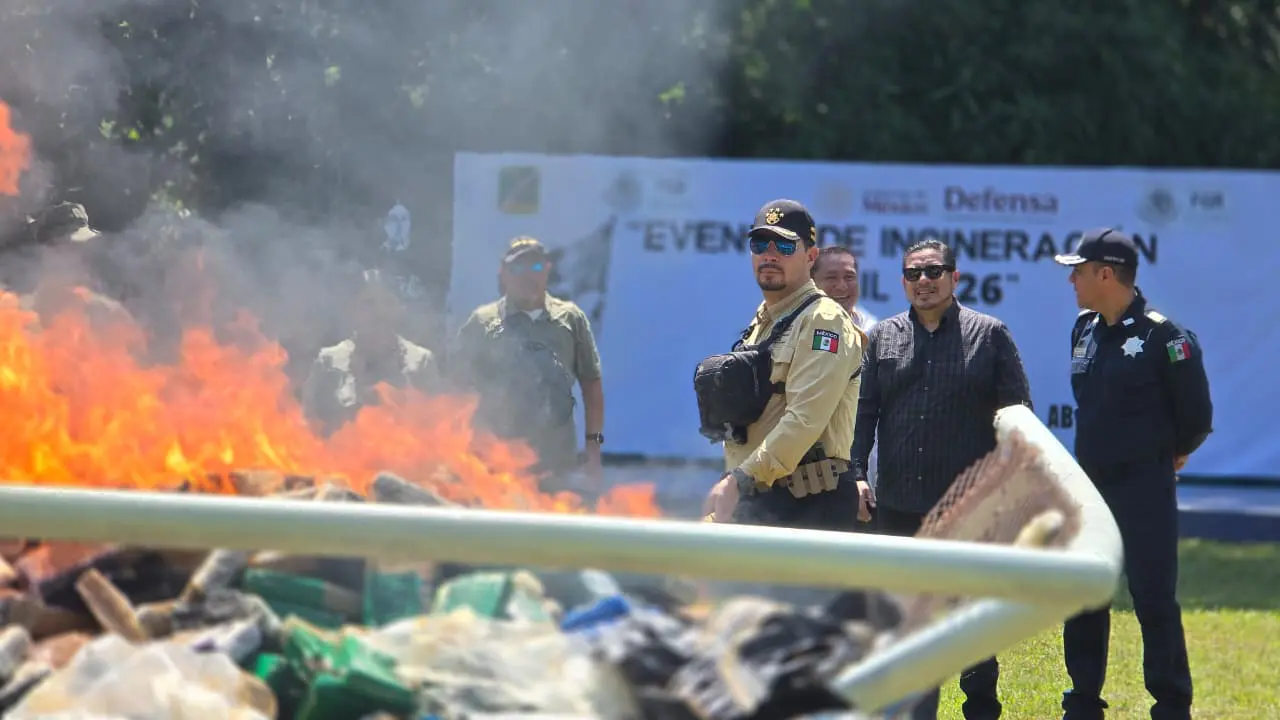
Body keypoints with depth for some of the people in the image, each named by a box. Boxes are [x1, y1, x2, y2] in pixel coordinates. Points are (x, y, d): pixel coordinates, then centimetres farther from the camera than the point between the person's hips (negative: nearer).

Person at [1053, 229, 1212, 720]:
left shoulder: (1163, 336, -14)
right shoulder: (1084, 329, 8)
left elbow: (1195, 416, -8)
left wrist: (1169, 454, 5)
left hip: (1144, 491, -7)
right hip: (1088, 484, 7)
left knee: (1154, 601, -5)